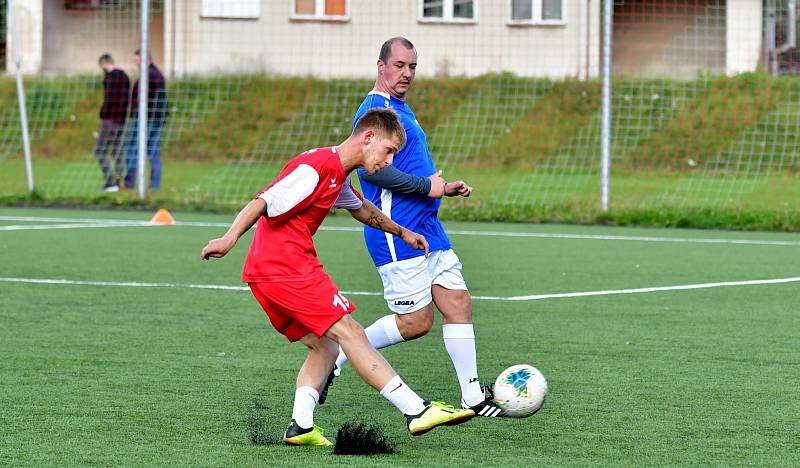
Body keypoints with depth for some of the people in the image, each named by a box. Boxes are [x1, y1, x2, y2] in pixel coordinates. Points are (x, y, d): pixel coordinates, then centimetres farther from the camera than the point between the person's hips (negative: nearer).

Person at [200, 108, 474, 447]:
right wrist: (230, 238, -33)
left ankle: (301, 426, -1)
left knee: (324, 348, 12)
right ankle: (416, 411, -14)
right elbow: (264, 202, -22)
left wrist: (401, 232, 53)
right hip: (288, 267, -11)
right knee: (350, 333, -12)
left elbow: (360, 208, 40)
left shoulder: (339, 176, 19)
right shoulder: (316, 167, -13)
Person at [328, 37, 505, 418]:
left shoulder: (401, 109, 20)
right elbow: (370, 168, -25)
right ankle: (336, 358, 8)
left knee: (458, 303, 3)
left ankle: (473, 397, 6)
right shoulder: (375, 110, -12)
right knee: (415, 322, -7)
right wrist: (426, 186, -18)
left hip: (426, 227, 10)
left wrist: (443, 188, 16)